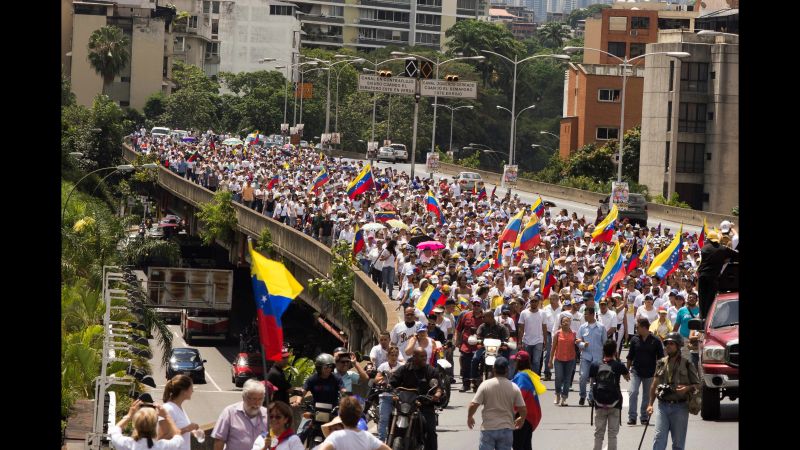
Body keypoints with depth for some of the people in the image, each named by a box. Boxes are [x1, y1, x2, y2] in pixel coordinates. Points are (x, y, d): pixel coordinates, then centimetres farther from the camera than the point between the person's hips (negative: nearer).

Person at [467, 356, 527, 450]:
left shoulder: (485, 385, -8)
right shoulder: (514, 387, -3)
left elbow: (473, 405, -10)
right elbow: (523, 410, -2)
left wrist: (469, 417, 10)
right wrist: (521, 419, 20)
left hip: (488, 428, -2)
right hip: (506, 429, 2)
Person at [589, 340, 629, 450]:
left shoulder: (595, 365, -3)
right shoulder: (618, 365, -6)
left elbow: (592, 380, 5)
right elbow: (627, 377, 13)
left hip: (599, 403, 1)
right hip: (614, 403, -1)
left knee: (598, 433, 9)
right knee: (612, 434, 6)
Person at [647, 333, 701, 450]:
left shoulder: (687, 365, 0)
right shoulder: (661, 363, 9)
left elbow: (697, 385, 2)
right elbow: (654, 385, 16)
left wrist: (687, 388, -19)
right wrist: (650, 404, 11)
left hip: (680, 407, -2)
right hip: (663, 406, 2)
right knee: (659, 438, -9)